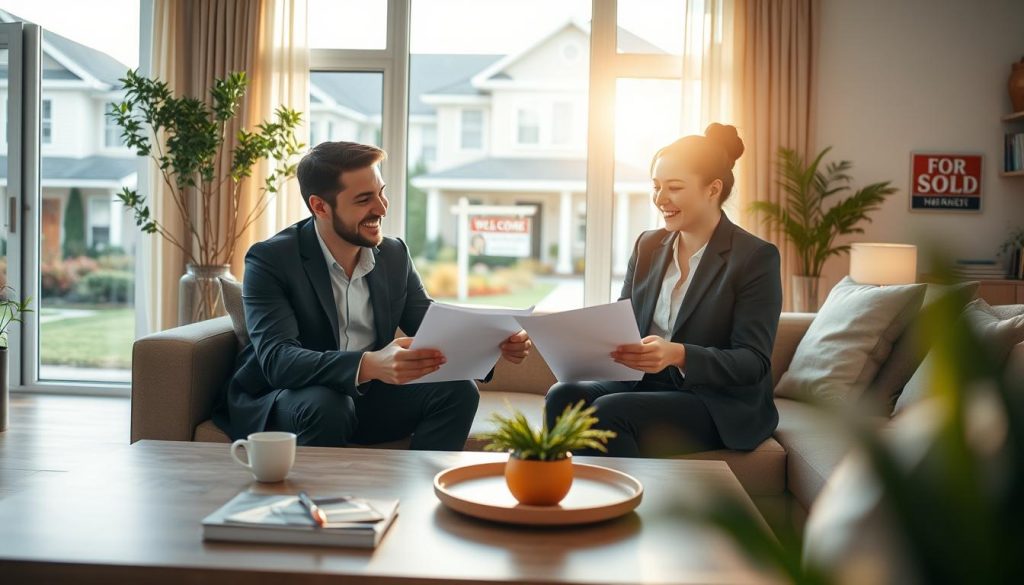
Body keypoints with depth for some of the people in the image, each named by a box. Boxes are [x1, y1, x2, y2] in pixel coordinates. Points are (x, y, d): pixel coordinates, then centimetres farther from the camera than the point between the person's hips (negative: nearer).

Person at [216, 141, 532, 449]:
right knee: (327, 404, -36)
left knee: (458, 391, -16)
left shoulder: (394, 254, 2)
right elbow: (277, 360, -28)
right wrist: (369, 365, -46)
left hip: (367, 398, 5)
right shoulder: (269, 259, -15)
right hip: (277, 403, -5)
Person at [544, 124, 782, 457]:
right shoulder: (648, 246, 11)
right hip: (648, 384, 6)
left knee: (609, 411, -30)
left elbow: (754, 362, -13)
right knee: (563, 396, -23)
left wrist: (679, 355, -30)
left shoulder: (756, 257, -7)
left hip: (723, 405, -5)